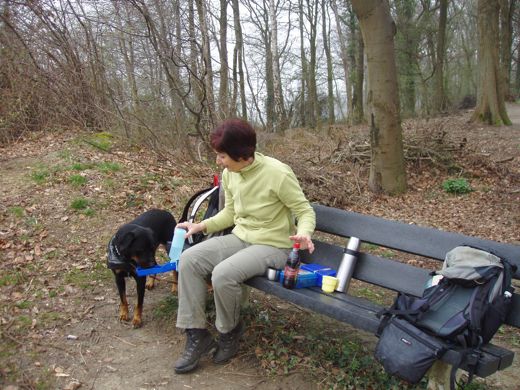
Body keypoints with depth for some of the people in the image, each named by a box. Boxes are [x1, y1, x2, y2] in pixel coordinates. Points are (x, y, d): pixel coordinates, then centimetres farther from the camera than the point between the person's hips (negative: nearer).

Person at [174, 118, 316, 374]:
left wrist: (303, 234, -35)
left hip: (273, 246, -7)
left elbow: (306, 212, -14)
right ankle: (197, 335, -3)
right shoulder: (229, 174, 0)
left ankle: (229, 332, 2)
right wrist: (201, 226, 4)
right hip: (240, 237, 7)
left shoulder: (278, 173, -21)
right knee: (189, 260, -13)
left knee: (223, 274, -30)